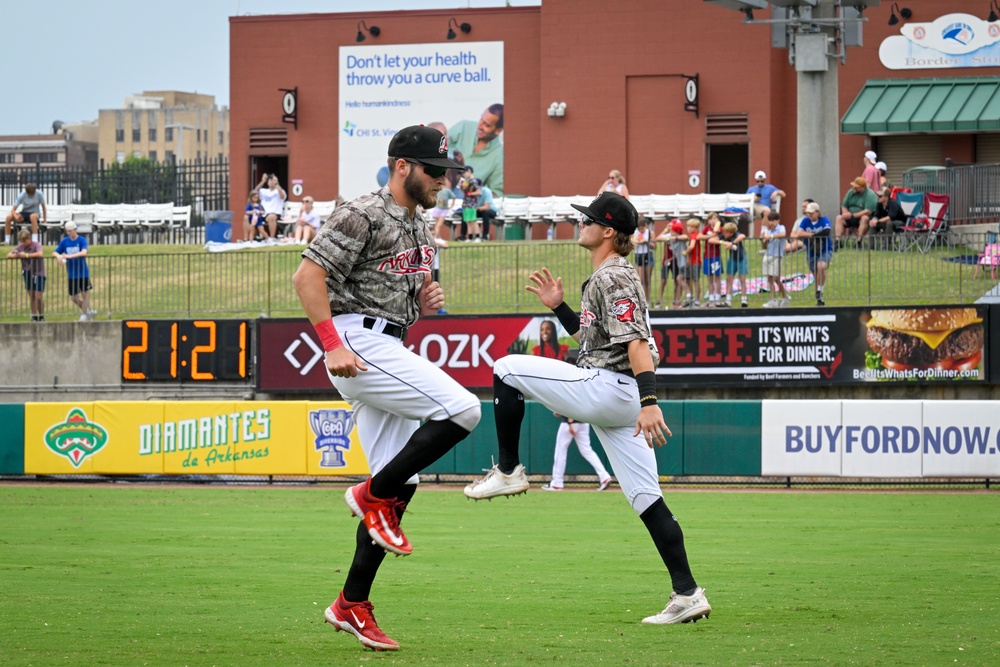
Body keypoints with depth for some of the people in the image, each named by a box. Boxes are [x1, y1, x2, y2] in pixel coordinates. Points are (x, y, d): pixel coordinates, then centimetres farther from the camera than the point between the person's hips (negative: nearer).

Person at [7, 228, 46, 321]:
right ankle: (34, 317, 16)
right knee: (31, 297, 8)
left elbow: (40, 254, -33)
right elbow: (9, 255, 3)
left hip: (38, 273, -5)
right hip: (27, 273, 5)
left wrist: (26, 255, -28)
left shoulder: (36, 245, -13)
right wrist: (16, 255, -20)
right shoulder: (21, 246, 1)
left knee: (38, 298, -6)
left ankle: (41, 317, 10)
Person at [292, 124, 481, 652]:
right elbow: (307, 276, -16)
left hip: (390, 350, 10)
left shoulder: (418, 226, 19)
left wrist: (427, 299, 6)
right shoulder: (363, 216, -10)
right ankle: (373, 494, -8)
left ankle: (352, 606, 9)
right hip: (360, 342, -10)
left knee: (399, 485, 6)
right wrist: (333, 346, -23)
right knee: (461, 409, -22)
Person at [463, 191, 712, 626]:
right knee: (646, 498, 5)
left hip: (606, 389, -10)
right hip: (619, 400, 10)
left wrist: (649, 401, -32)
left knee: (508, 369, -1)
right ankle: (687, 594, 0)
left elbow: (637, 341, -22)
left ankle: (508, 471, 2)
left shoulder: (614, 277, -10)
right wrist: (558, 307, 23)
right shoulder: (603, 278, 22)